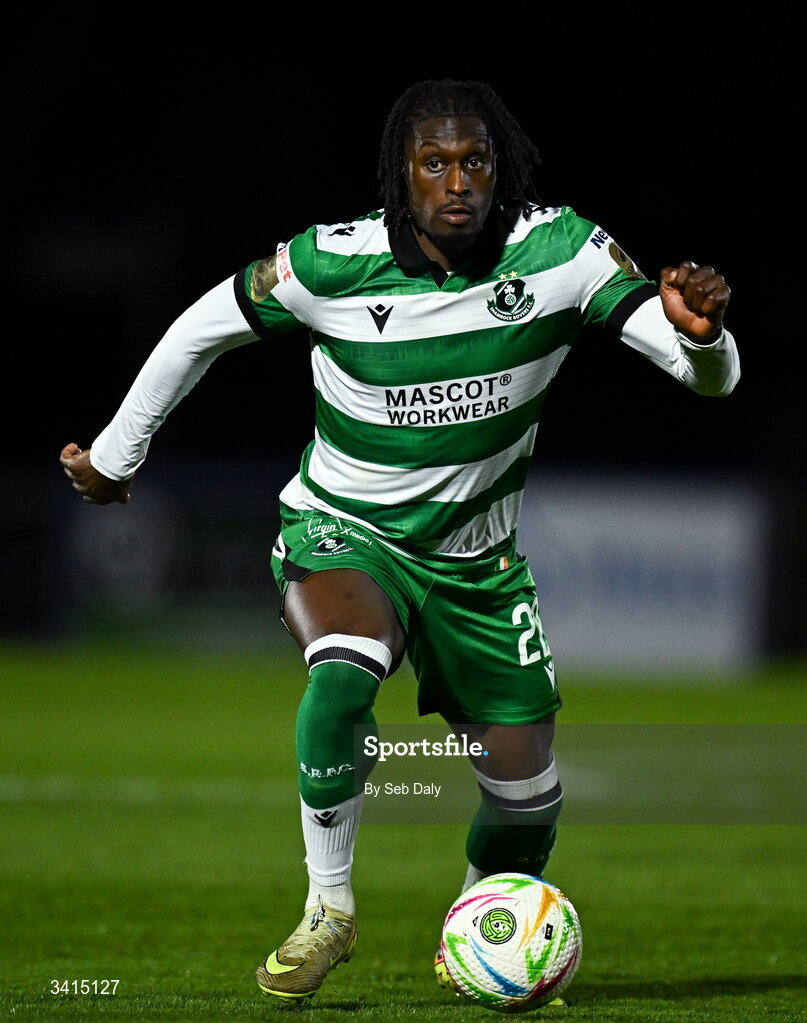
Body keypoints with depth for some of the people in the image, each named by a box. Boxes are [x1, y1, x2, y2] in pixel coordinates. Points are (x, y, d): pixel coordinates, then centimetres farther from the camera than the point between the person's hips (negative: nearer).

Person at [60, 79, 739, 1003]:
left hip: (476, 558, 3)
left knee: (527, 797, 5)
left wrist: (699, 331, -44)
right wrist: (115, 453, 6)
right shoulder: (332, 264, -20)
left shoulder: (560, 251, -17)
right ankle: (328, 910, -17)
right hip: (343, 533, -3)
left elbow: (709, 376, -20)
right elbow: (201, 330, -2)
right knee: (344, 674, -36)